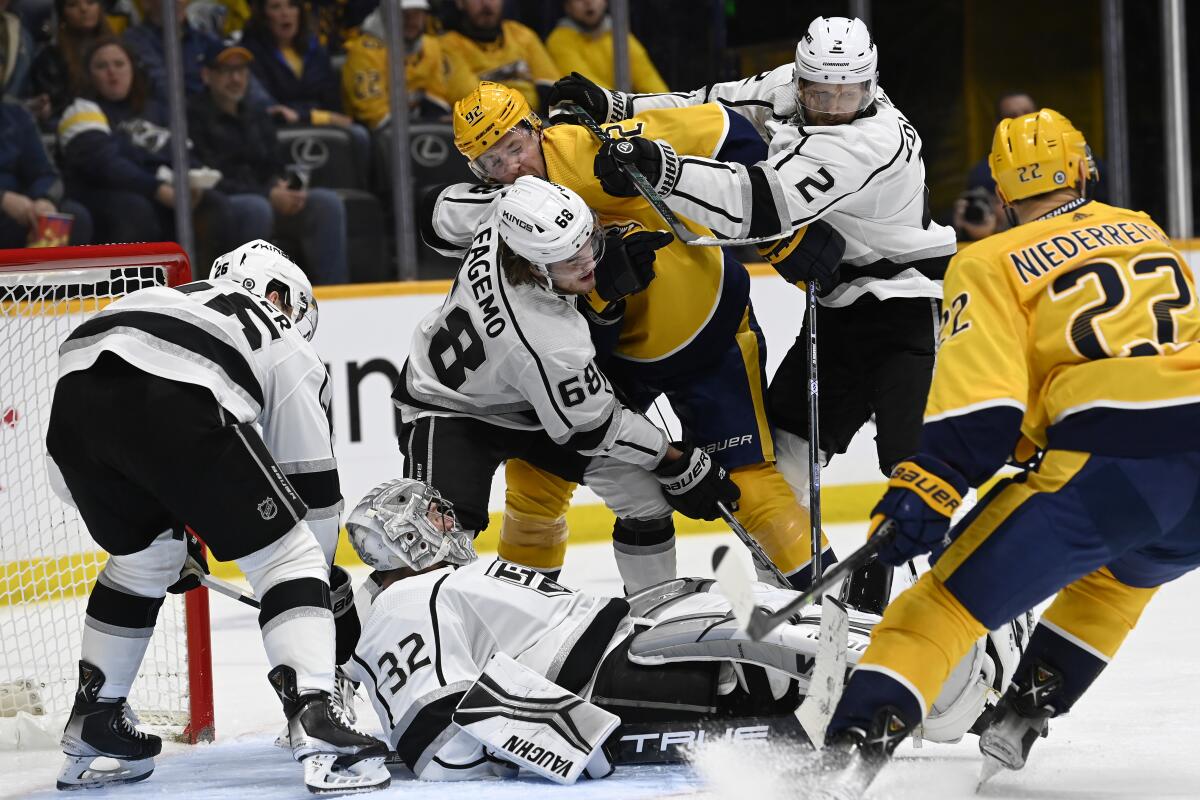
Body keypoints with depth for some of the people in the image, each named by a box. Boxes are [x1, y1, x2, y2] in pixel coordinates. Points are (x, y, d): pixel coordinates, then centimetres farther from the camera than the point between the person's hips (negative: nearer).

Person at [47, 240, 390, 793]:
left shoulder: (177, 300, 43)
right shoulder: (289, 350, 30)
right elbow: (314, 485, 29)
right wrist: (329, 575, 45)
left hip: (74, 390, 6)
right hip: (174, 402, -6)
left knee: (143, 557, 31)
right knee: (286, 557, 9)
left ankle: (89, 731, 37)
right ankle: (315, 726, -7)